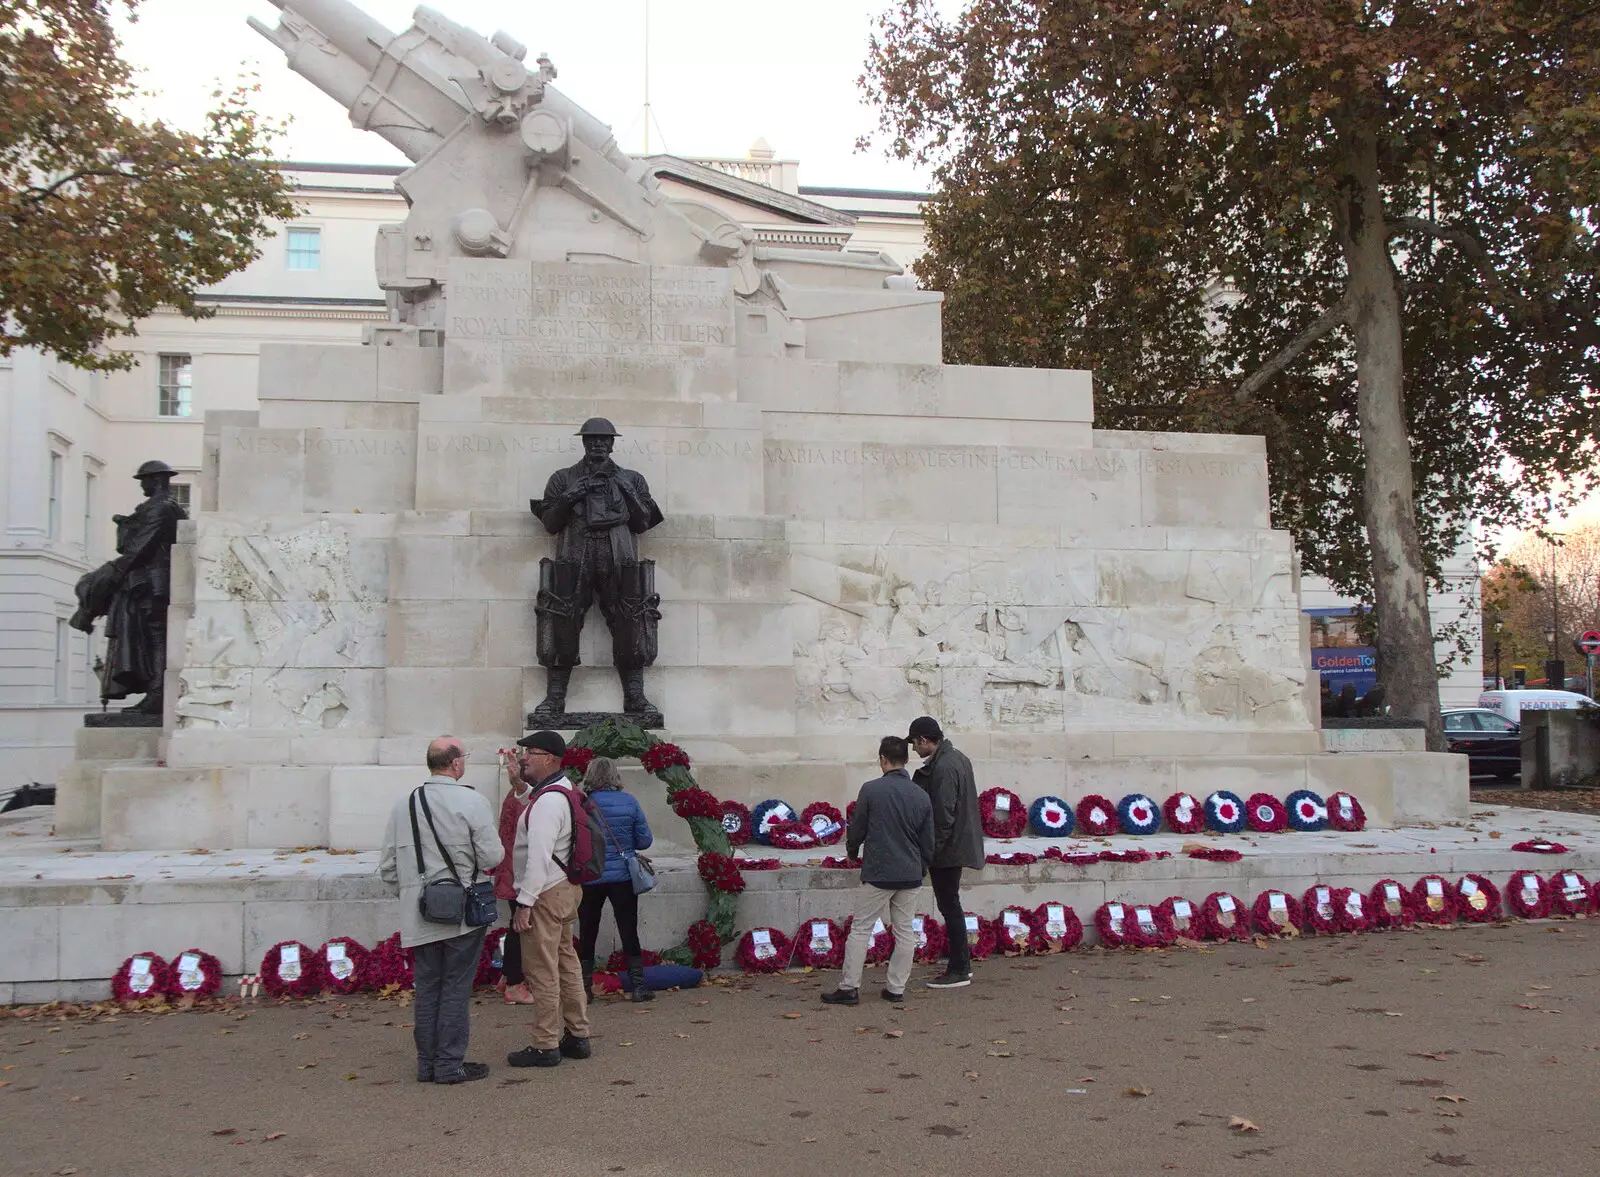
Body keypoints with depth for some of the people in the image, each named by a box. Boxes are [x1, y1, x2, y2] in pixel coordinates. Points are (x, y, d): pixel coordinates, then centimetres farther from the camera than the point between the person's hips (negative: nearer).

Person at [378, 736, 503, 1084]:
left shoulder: (403, 804, 3)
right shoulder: (471, 802, -12)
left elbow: (387, 866, 8)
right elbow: (492, 857, -9)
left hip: (418, 913, 5)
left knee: (426, 987, 13)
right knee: (456, 988, 3)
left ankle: (427, 1063, 20)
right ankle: (450, 1064, 7)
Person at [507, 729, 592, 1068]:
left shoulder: (547, 801, -20)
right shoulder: (562, 792, 12)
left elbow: (539, 857, -24)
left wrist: (524, 903, -22)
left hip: (545, 894, -11)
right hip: (564, 889, 11)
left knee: (542, 971, -2)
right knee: (566, 964, 16)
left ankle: (545, 1046, 5)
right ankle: (576, 1036, 25)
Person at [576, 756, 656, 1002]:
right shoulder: (629, 802, -5)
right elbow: (645, 841, -2)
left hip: (589, 878, 0)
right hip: (623, 878, 0)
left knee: (587, 934, 11)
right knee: (629, 932, 9)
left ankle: (584, 988, 14)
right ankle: (639, 986, 11)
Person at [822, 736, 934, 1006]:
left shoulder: (871, 790, -10)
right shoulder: (922, 796, 3)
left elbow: (856, 831, -2)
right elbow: (928, 843, 9)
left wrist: (851, 850, 20)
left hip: (877, 874, -4)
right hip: (910, 875, 4)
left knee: (861, 929, 3)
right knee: (904, 931, 12)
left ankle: (849, 988, 4)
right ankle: (896, 989, 15)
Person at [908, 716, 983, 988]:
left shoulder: (943, 767, -21)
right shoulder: (957, 758, 11)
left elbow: (943, 814, -24)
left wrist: (931, 849, -18)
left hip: (947, 850, -10)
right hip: (958, 845, 10)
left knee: (950, 906, -2)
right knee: (951, 906, 17)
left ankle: (959, 971, 4)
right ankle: (962, 963, 25)